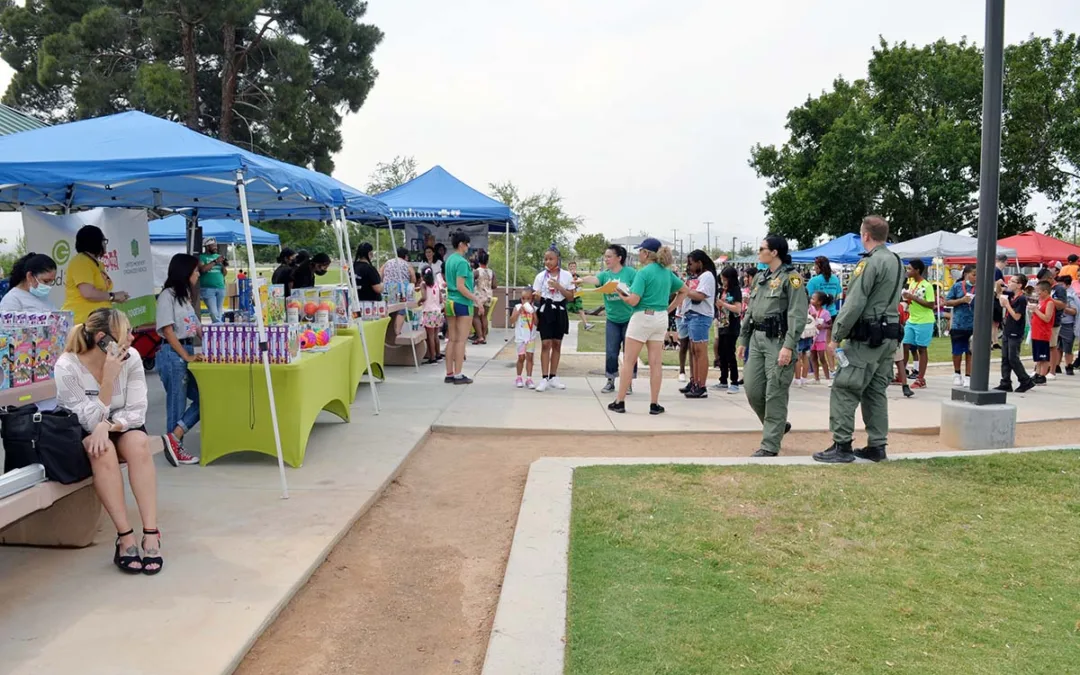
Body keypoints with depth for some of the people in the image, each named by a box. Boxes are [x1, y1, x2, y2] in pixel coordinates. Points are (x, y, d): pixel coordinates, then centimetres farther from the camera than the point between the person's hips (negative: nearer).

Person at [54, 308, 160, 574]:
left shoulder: (131, 358, -16)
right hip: (81, 435, -2)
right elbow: (89, 422, -25)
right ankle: (125, 536, -32)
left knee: (138, 443, -31)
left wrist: (107, 425, -34)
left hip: (121, 428, 2)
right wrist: (109, 378, -34)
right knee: (102, 450, -35)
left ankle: (151, 534, -34)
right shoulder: (67, 367, -23)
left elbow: (137, 412, -15)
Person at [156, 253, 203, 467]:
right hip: (173, 354, -9)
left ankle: (174, 439, 5)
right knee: (177, 403, -3)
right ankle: (175, 443, 7)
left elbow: (197, 327, 18)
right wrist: (186, 356, -15)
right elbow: (167, 331, -14)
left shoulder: (185, 295, 18)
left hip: (188, 352, 9)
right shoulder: (167, 295, -9)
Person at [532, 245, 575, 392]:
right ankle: (544, 379, -6)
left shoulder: (566, 275, 2)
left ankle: (553, 377, 17)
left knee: (557, 344, 8)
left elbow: (570, 296, 1)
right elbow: (536, 297, 2)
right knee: (546, 344, -7)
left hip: (560, 311, 1)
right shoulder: (541, 276, 1)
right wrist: (534, 313, -13)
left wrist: (559, 287, -13)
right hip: (545, 310, -1)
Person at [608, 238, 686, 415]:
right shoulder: (667, 272, 8)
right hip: (661, 319, 6)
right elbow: (683, 291, 19)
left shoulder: (643, 272, -13)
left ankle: (620, 401, 8)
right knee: (656, 363, 6)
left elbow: (633, 301, -19)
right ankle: (654, 404, 9)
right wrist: (669, 308, 16)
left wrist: (621, 294, 0)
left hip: (643, 317, -6)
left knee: (628, 361, 3)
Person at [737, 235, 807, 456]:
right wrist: (743, 339, 20)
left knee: (775, 394, -4)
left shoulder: (791, 278, -8)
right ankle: (778, 425, 29)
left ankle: (770, 444, 2)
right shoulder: (760, 277, 16)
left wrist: (789, 346, -22)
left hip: (778, 340, -8)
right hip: (757, 339, 8)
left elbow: (797, 315, -15)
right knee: (753, 390, 7)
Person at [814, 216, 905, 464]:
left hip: (867, 337, -9)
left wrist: (837, 335, -12)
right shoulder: (897, 262, 14)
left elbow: (854, 305, -18)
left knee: (843, 390, -6)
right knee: (876, 392, 13)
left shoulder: (870, 263, -15)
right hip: (890, 337, 9)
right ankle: (876, 446, 16)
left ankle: (842, 446, -6)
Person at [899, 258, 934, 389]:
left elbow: (931, 305, -18)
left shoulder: (927, 286, -13)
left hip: (924, 322, -7)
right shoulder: (911, 283, 10)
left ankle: (921, 379, 6)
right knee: (905, 346, 7)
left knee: (922, 349, 0)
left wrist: (913, 297, -21)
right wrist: (907, 299, -1)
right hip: (911, 321, 7)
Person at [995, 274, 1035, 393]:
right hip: (1007, 332, 8)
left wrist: (1007, 304, -15)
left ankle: (1026, 382, 5)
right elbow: (999, 295, 26)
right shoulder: (1010, 295, 7)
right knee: (1005, 359, 8)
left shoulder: (1022, 299, -15)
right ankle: (1006, 384, 11)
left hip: (1015, 334, -8)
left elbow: (1016, 316, -19)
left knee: (1013, 359, -6)